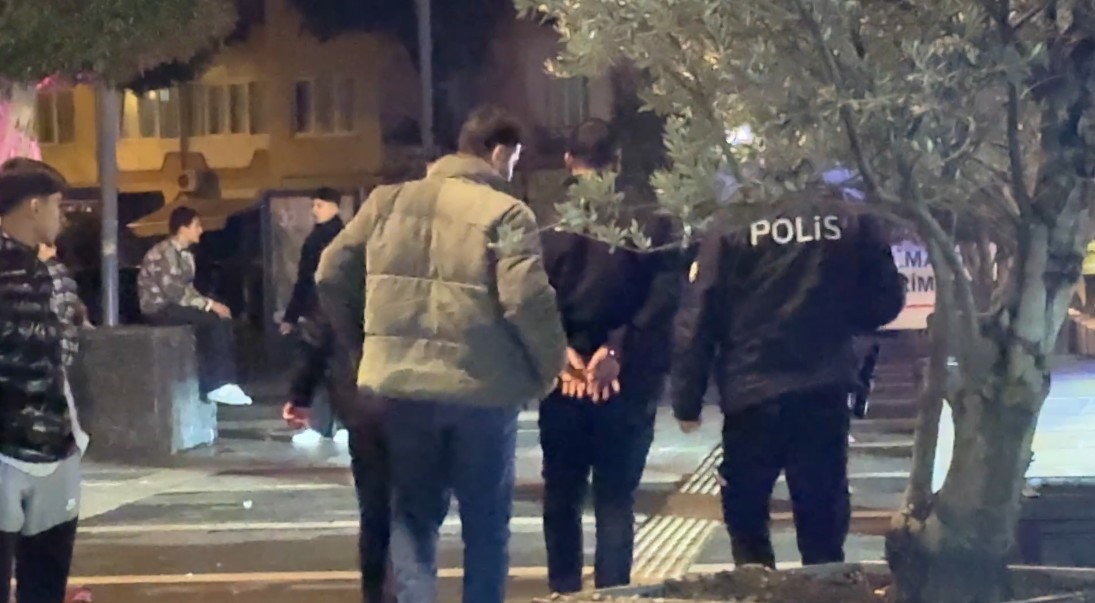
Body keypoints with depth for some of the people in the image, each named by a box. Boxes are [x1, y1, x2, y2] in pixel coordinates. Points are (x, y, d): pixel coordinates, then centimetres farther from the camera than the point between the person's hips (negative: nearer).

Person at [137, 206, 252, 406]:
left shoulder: (185, 254, 13)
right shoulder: (165, 252, -17)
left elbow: (187, 288, 10)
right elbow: (175, 292, -24)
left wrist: (210, 304, -6)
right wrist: (209, 304, -21)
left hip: (175, 306, 9)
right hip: (159, 309, -9)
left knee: (223, 319, -9)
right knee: (214, 321, -21)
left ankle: (222, 383, -12)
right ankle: (217, 385, -14)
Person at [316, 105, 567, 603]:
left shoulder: (389, 201, 7)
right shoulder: (506, 213, -8)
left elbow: (332, 275, 8)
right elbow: (526, 299, -18)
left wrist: (360, 346, 19)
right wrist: (551, 364, -4)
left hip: (403, 383, 3)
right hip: (483, 389, -3)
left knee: (413, 516, 15)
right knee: (486, 523, 13)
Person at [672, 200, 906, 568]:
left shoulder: (730, 226, -6)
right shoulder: (848, 217, -1)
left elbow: (700, 319, -6)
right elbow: (886, 298, 4)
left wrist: (687, 400, 1)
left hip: (752, 394, -2)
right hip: (824, 394, 2)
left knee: (745, 516, 15)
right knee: (823, 523, 10)